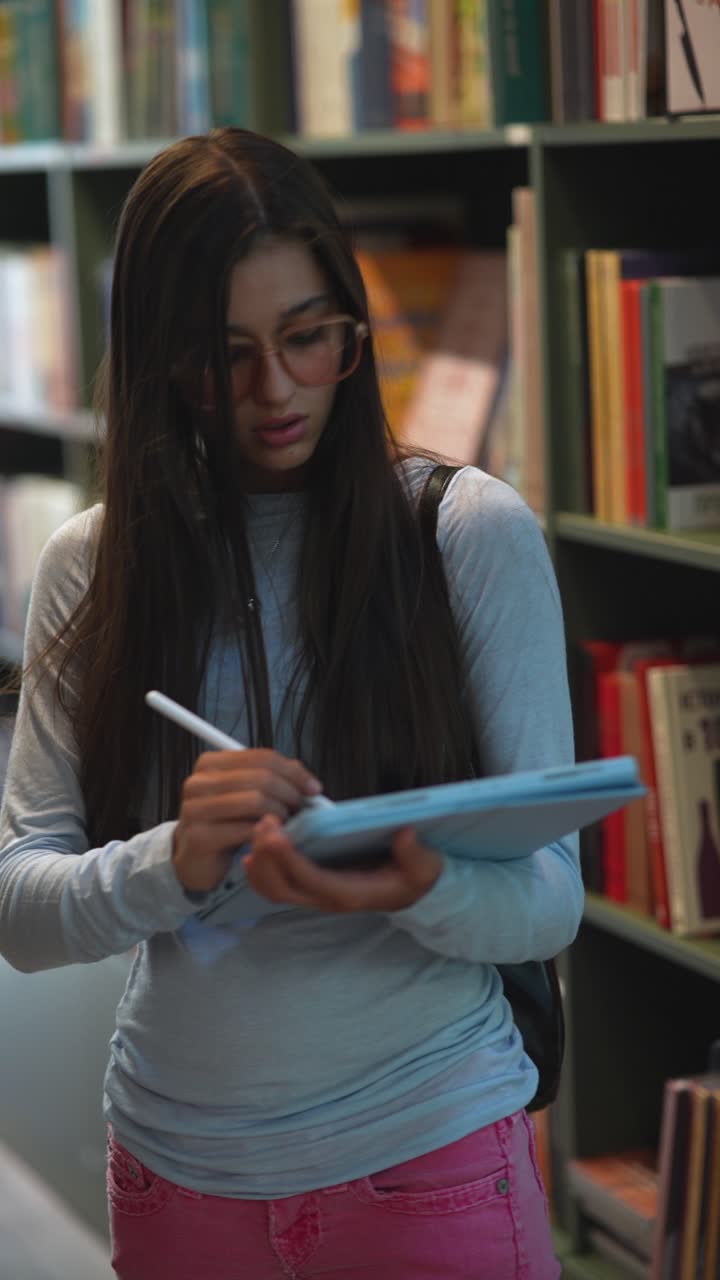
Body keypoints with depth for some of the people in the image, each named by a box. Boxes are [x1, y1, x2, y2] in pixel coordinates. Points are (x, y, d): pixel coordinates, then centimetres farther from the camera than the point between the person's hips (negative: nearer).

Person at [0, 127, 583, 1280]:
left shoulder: (474, 532, -7)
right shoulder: (93, 567, 0)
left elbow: (549, 902, -7)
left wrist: (419, 892, -28)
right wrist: (176, 864, -24)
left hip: (427, 1158, -2)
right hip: (177, 1167, 3)